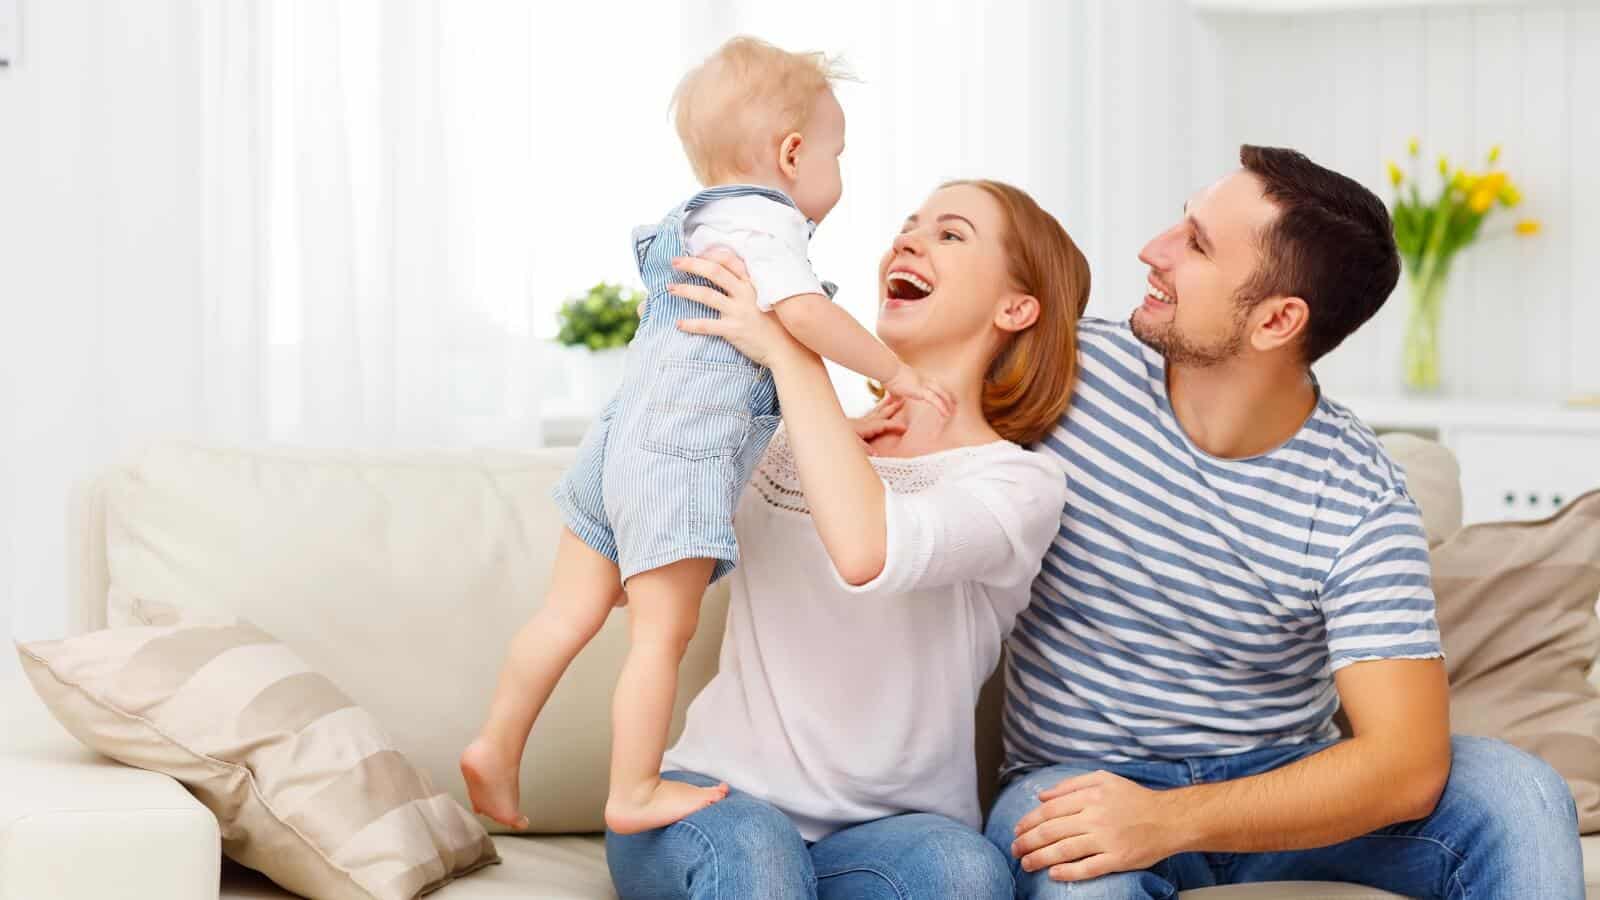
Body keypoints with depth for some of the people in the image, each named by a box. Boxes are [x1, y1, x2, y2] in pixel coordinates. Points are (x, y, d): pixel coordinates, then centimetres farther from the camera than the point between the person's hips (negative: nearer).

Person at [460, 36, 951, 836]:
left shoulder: (691, 226, 23)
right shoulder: (761, 223, -9)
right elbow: (803, 313, -25)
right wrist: (895, 373, -13)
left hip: (619, 440, 9)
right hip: (679, 459, -9)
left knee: (571, 611, 11)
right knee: (663, 630, -3)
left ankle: (496, 747, 14)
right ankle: (634, 793, 1)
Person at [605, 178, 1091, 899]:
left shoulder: (1019, 482, -2)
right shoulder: (781, 438, 14)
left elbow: (867, 553, -25)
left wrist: (791, 351, -18)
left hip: (890, 829, -1)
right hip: (717, 797, 1)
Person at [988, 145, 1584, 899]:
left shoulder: (1359, 499, -13)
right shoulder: (1073, 373, -9)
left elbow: (1407, 766, -21)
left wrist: (1171, 820, -34)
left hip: (1279, 781, 1)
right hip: (1077, 778, -1)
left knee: (1517, 794, -23)